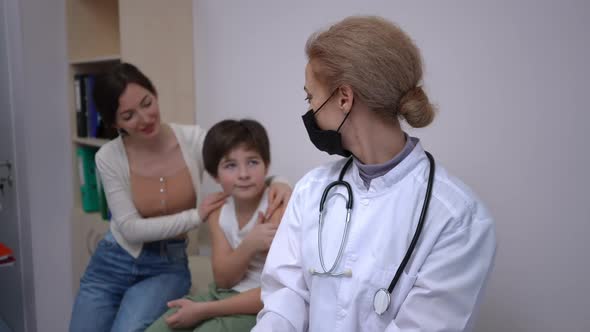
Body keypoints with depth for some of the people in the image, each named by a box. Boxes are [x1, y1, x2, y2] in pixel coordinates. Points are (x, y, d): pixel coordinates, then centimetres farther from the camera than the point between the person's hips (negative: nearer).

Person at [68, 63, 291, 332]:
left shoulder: (193, 139, -14)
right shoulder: (109, 157, -13)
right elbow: (131, 228, -16)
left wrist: (277, 183, -35)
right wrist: (196, 216, -25)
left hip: (168, 267, -1)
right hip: (112, 264, 1)